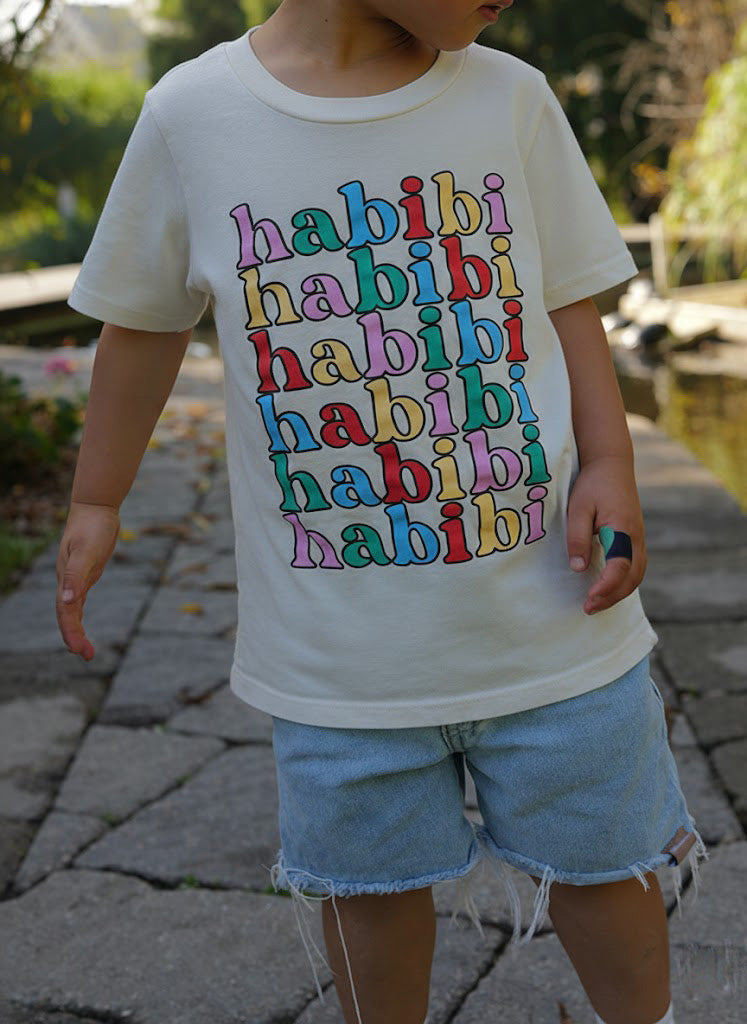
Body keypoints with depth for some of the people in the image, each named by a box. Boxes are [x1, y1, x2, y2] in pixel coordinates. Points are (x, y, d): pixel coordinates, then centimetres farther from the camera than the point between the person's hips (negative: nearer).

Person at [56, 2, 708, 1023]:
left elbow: (568, 306, 4)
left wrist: (609, 466, -10)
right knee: (372, 882, 15)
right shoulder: (191, 115, -6)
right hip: (341, 641, -1)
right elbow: (145, 321, 6)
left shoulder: (512, 97, -3)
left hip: (549, 613, 1)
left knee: (598, 860, 16)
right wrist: (97, 501, 12)